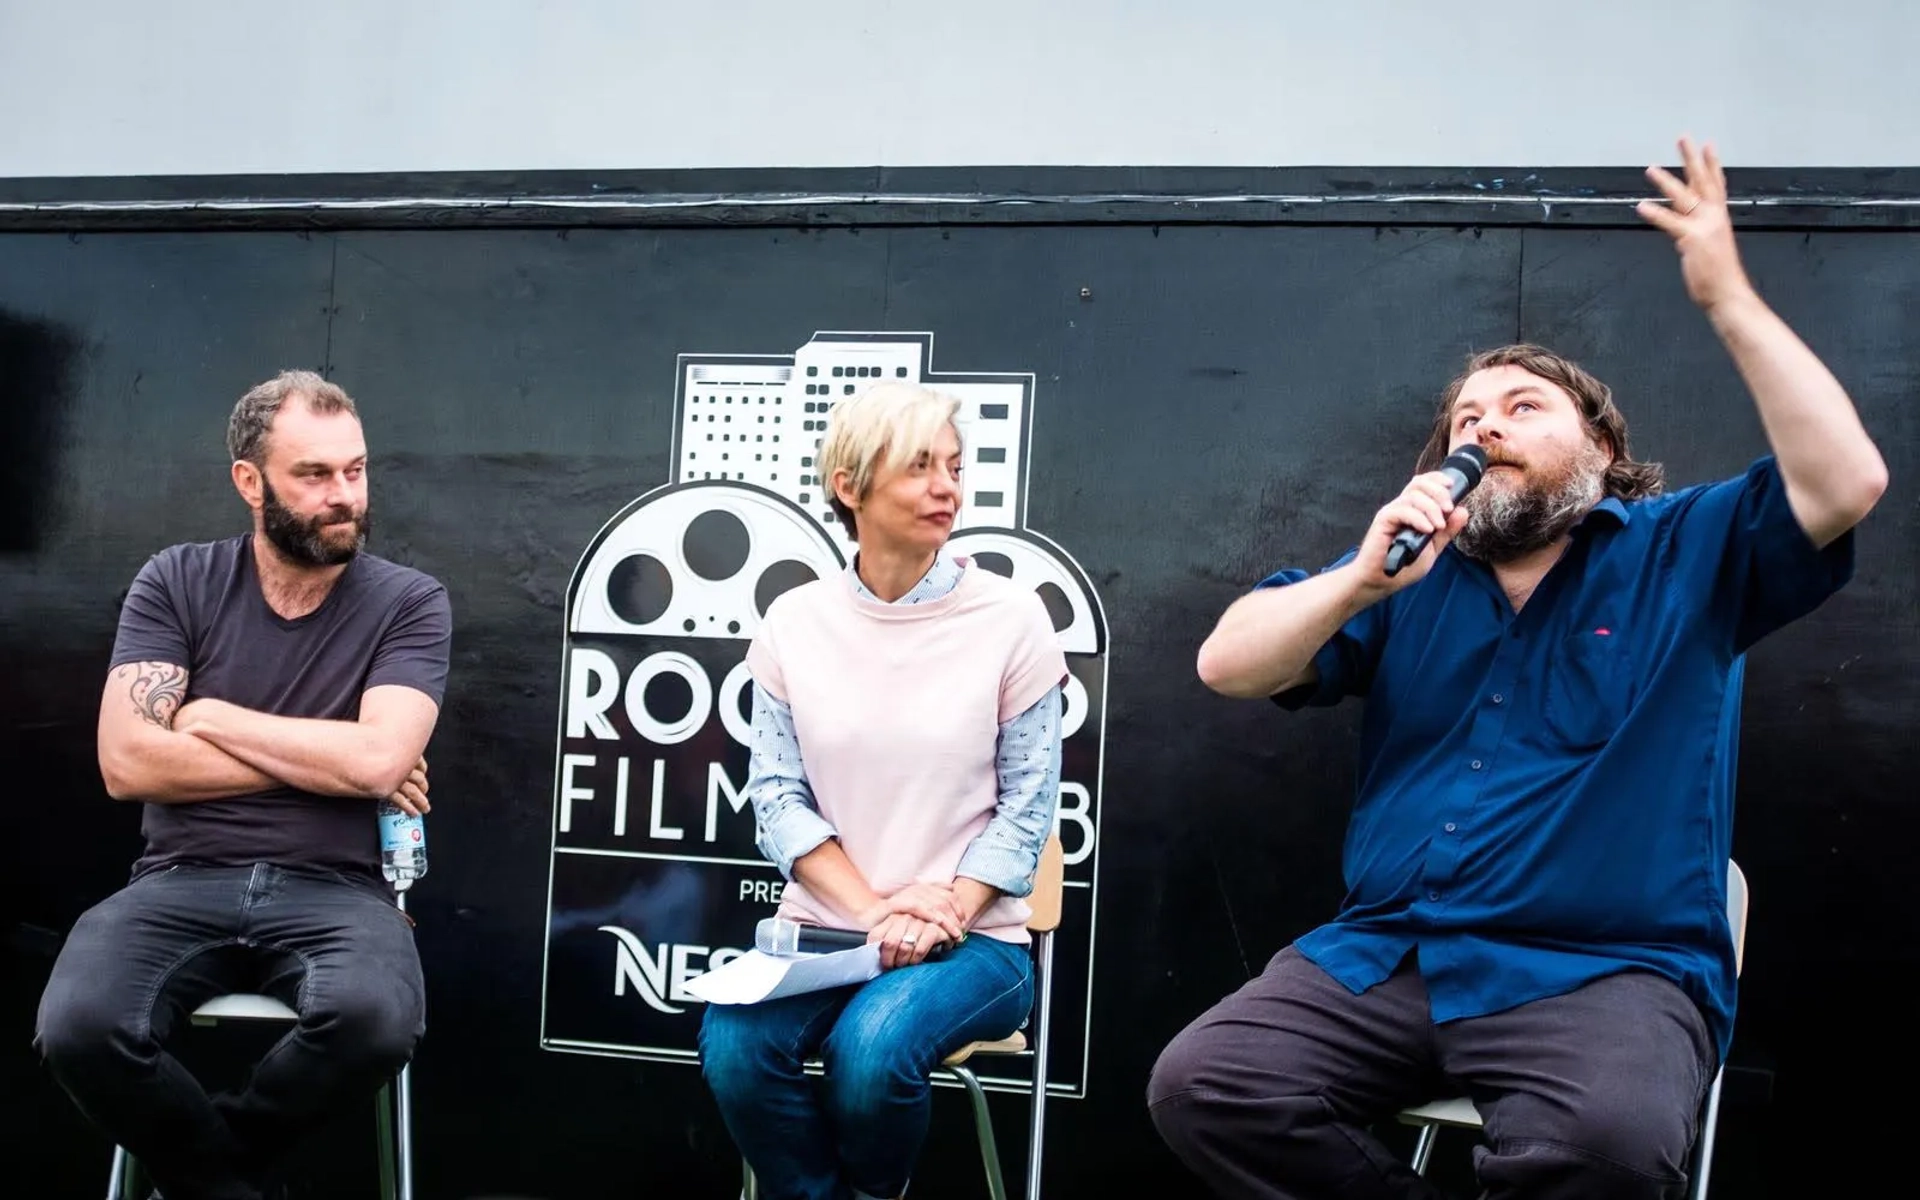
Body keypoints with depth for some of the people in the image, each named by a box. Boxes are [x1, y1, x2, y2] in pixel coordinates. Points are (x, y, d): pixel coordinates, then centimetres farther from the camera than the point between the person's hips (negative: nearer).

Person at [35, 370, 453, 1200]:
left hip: (333, 888, -1)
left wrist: (211, 717, -5)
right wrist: (323, 760, -7)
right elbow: (127, 763, -7)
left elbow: (375, 762, -14)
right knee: (79, 1029, -30)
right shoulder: (174, 584, 5)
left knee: (377, 1021, -34)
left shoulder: (409, 603, 2)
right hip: (183, 882, 1)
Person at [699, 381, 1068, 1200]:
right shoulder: (794, 623, 2)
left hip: (973, 938, -2)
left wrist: (941, 917, -16)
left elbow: (1027, 805, -3)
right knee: (731, 1044, -27)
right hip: (824, 926, 2)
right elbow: (776, 794, 0)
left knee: (873, 1044, -31)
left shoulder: (1010, 619, -4)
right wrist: (873, 909, -13)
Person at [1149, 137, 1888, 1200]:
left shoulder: (1692, 550, 9)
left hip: (1604, 969, -3)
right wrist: (1362, 580, -12)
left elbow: (1847, 483, -11)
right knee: (1199, 1087, -19)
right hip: (1383, 954, 4)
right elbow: (1226, 667, 5)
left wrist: (1726, 297, -12)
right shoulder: (1414, 569, 16)